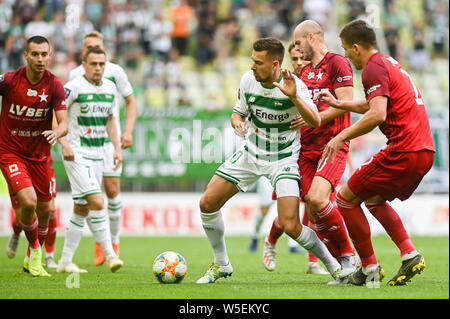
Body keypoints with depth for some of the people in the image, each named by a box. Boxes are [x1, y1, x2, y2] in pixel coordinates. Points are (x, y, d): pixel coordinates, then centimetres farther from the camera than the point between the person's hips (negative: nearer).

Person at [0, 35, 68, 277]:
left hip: (39, 155, 3)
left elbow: (63, 123, -16)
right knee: (28, 201, -22)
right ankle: (34, 250, 3)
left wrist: (56, 133, -37)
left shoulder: (55, 85, -11)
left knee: (45, 210, 9)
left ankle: (31, 259, 34)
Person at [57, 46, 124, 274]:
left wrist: (117, 147, 12)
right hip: (76, 153, -7)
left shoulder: (110, 88, 8)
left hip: (97, 154, 7)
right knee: (97, 202, -19)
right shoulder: (74, 87, -12)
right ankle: (110, 255, -17)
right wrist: (64, 142, -21)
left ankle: (65, 262, 16)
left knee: (82, 209, 9)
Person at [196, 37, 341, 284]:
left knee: (291, 226, -19)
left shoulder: (293, 85, -21)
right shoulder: (248, 80, -8)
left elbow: (315, 121, -32)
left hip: (284, 159, -5)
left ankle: (334, 266, 4)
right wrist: (238, 122, -16)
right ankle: (221, 264, 18)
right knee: (207, 203, -3)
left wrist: (294, 96, -46)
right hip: (251, 153, 5)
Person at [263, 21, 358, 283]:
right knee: (314, 212, -6)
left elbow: (346, 103, -12)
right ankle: (346, 261, 9)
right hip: (306, 149, 7)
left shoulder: (338, 63, -3)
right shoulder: (304, 72, 21)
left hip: (332, 146, -7)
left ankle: (348, 255, -9)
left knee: (317, 198, -25)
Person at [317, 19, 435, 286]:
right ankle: (410, 255, 13)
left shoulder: (374, 68, -10)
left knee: (346, 199, 1)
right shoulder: (389, 63, 21)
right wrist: (337, 103, 37)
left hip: (404, 152, -10)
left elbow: (377, 114, -23)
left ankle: (370, 267, 4)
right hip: (425, 151, 10)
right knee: (374, 199, 26)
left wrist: (342, 137, -17)